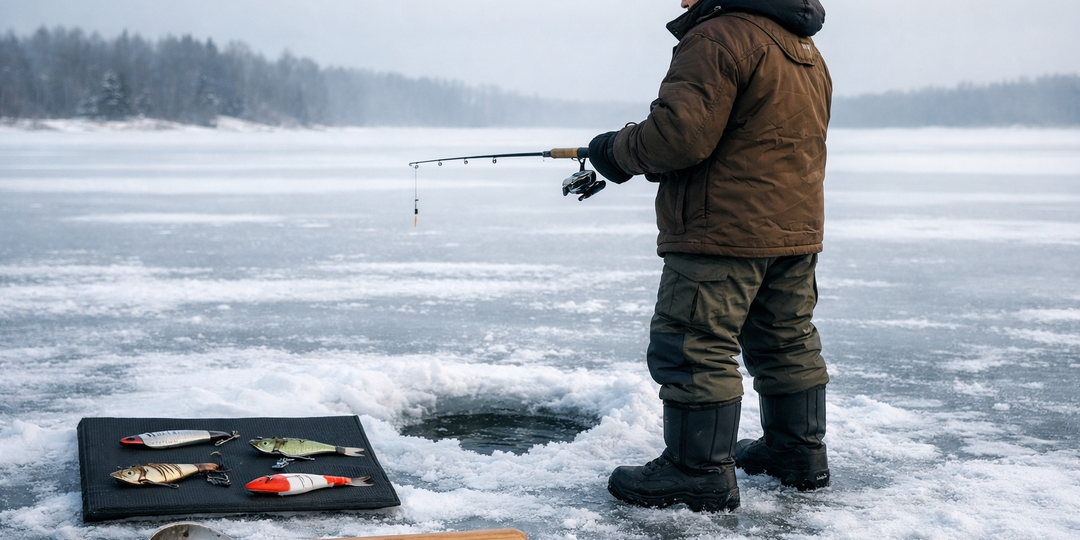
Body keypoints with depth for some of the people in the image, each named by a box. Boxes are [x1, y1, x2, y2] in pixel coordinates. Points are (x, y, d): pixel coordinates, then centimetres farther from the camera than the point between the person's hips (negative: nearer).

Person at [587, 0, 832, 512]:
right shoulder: (805, 50, 18)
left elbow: (680, 133, -23)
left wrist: (620, 149, -5)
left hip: (722, 231, -10)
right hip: (796, 230, 10)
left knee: (695, 347, -4)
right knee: (787, 341, 18)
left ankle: (700, 471, -1)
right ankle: (800, 451, 28)